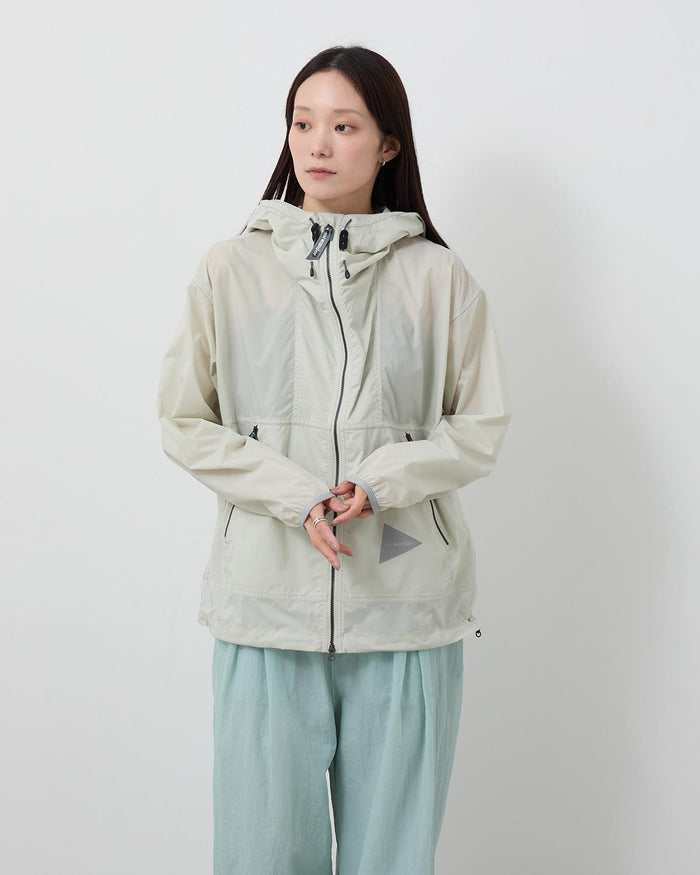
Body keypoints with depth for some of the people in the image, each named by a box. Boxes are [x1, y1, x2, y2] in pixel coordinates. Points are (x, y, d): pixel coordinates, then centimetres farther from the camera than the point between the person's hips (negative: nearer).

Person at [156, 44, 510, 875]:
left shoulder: (438, 277, 3)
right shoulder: (230, 268, 3)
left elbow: (479, 428, 4)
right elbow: (184, 423, 3)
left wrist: (377, 483, -13)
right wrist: (296, 496, -11)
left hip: (406, 603, 0)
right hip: (266, 596, 0)